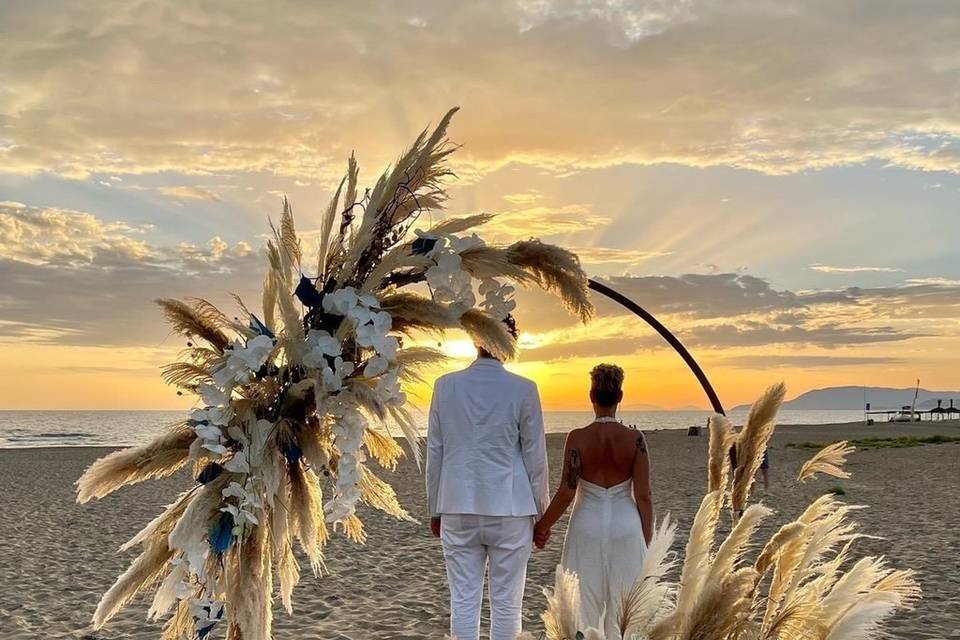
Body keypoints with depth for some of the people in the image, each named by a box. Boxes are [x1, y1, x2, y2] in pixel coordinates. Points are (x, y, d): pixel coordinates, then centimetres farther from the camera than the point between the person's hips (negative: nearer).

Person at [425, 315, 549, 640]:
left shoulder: (446, 385, -1)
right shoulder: (523, 390, -7)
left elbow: (434, 453, 3)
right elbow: (535, 458, -2)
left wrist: (435, 509, 13)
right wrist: (542, 515, 8)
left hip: (458, 509, 2)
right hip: (510, 510, -2)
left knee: (464, 601, 7)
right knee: (506, 603, 7)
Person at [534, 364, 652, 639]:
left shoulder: (578, 437, -9)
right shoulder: (635, 439, -6)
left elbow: (566, 492, -12)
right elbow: (643, 496, -6)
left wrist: (542, 526, 2)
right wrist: (647, 543, 3)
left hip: (588, 528, -1)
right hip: (626, 530, 1)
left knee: (584, 609, 8)